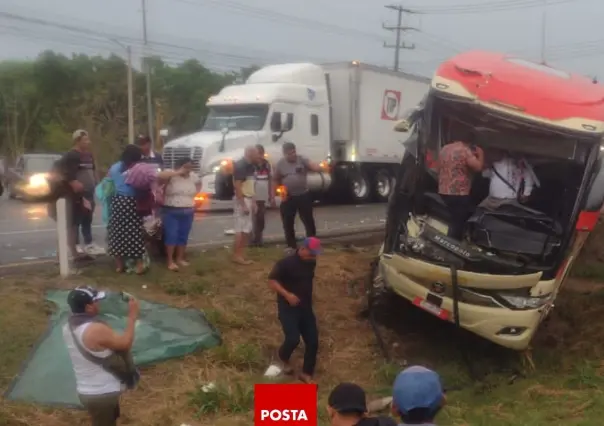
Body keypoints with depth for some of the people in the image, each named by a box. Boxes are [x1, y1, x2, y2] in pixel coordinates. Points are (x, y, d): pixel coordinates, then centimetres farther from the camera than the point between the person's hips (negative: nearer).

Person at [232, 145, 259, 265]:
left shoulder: (251, 166, 13)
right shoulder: (240, 166, -16)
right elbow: (237, 186, -20)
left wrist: (253, 202, 16)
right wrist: (243, 205, -22)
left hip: (249, 199, 10)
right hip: (242, 200, -10)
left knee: (247, 229, 12)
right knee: (241, 229, -7)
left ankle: (241, 254, 18)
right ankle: (237, 255, -1)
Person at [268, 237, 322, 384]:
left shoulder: (311, 262, 3)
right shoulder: (286, 263, -18)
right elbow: (272, 281, -16)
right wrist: (287, 295, -27)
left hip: (305, 307, 6)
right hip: (288, 307, -6)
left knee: (313, 341, 2)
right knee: (293, 339, -19)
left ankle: (306, 373, 17)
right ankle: (283, 358, 16)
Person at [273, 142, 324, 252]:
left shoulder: (302, 160, -4)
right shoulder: (280, 164, 2)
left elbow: (313, 166, -20)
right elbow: (276, 180, 11)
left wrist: (322, 167, -42)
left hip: (303, 195, -1)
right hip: (288, 198, 1)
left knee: (308, 221, 4)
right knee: (288, 223, 6)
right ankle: (291, 246, 19)